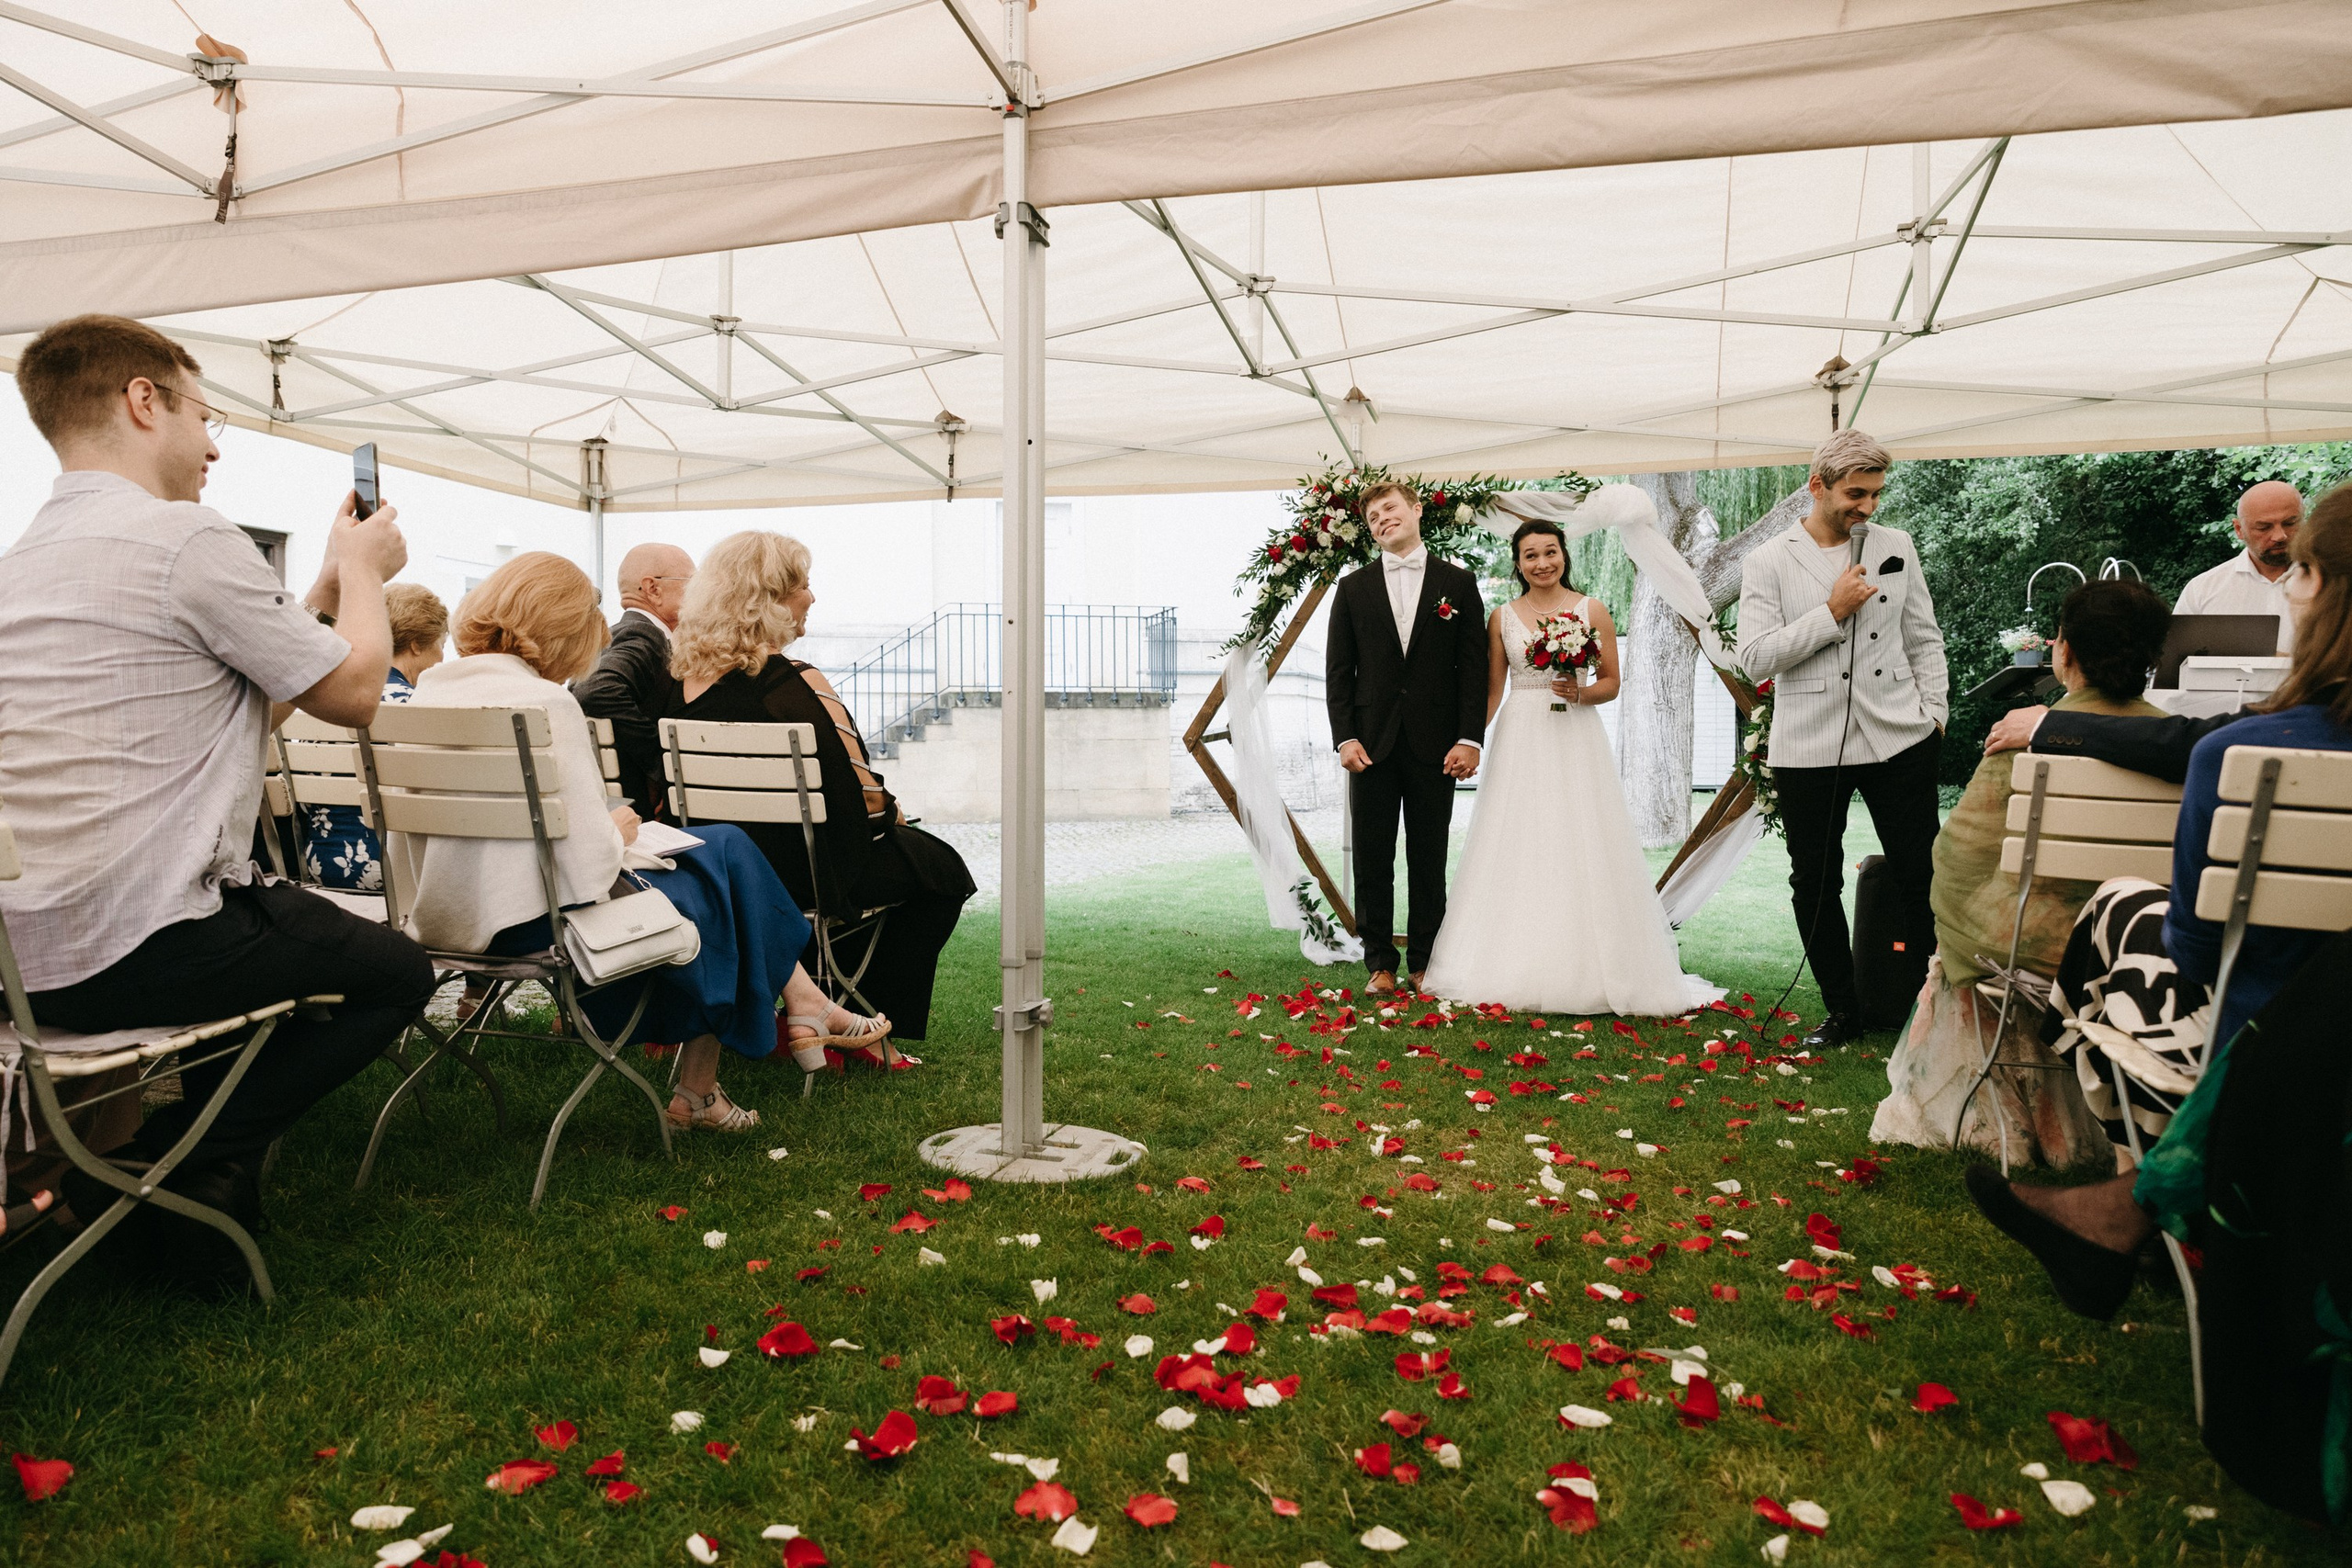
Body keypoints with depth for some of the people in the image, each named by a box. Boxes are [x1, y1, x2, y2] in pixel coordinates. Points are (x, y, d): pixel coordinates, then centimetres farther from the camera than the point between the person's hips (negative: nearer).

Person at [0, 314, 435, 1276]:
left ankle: (181, 1159, 22)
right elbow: (353, 691, -7)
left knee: (303, 925, 31)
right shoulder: (184, 537, -15)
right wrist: (363, 569, 10)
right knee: (396, 972, 11)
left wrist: (329, 584, 19)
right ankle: (171, 1169, 5)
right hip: (139, 950, -9)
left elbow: (248, 709, 16)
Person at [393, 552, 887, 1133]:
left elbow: (404, 853, 10)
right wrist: (617, 832, -2)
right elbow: (587, 872, -24)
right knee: (724, 853, 12)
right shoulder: (545, 703, -20)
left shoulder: (431, 689, 4)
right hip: (530, 924, -9)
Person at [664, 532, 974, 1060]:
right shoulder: (797, 684, -22)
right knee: (941, 869, 12)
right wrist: (895, 812, 5)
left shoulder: (682, 674, 1)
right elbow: (863, 798, -19)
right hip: (794, 872, -8)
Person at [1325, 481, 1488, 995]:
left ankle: (1424, 964, 16)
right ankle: (1380, 965, 13)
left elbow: (1474, 668, 2)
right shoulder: (1353, 588, 9)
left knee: (1429, 864, 5)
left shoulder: (1458, 583, 6)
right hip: (1372, 745, 1)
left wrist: (1470, 739, -7)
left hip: (1435, 746, -1)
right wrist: (1345, 737, -5)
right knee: (1373, 862, 4)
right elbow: (1338, 671, 6)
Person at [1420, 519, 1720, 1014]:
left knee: (1579, 851, -4)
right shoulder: (1502, 617, 8)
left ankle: (1587, 972, 5)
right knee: (1519, 852, 1)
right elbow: (1492, 690, 8)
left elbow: (1612, 682, 5)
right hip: (1519, 743, 1)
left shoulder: (1592, 611, 4)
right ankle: (1516, 972, 9)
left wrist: (1580, 693, -14)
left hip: (1575, 741, -1)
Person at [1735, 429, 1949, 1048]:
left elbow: (1924, 639, 14)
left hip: (1899, 740, 2)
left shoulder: (1896, 546, 8)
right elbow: (1755, 658, -9)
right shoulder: (1770, 562, -1)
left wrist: (1933, 712, 6)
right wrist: (1832, 612, -13)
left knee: (1922, 874, 4)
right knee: (1815, 883, 6)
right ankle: (1843, 1012, 21)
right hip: (1809, 747, -1)